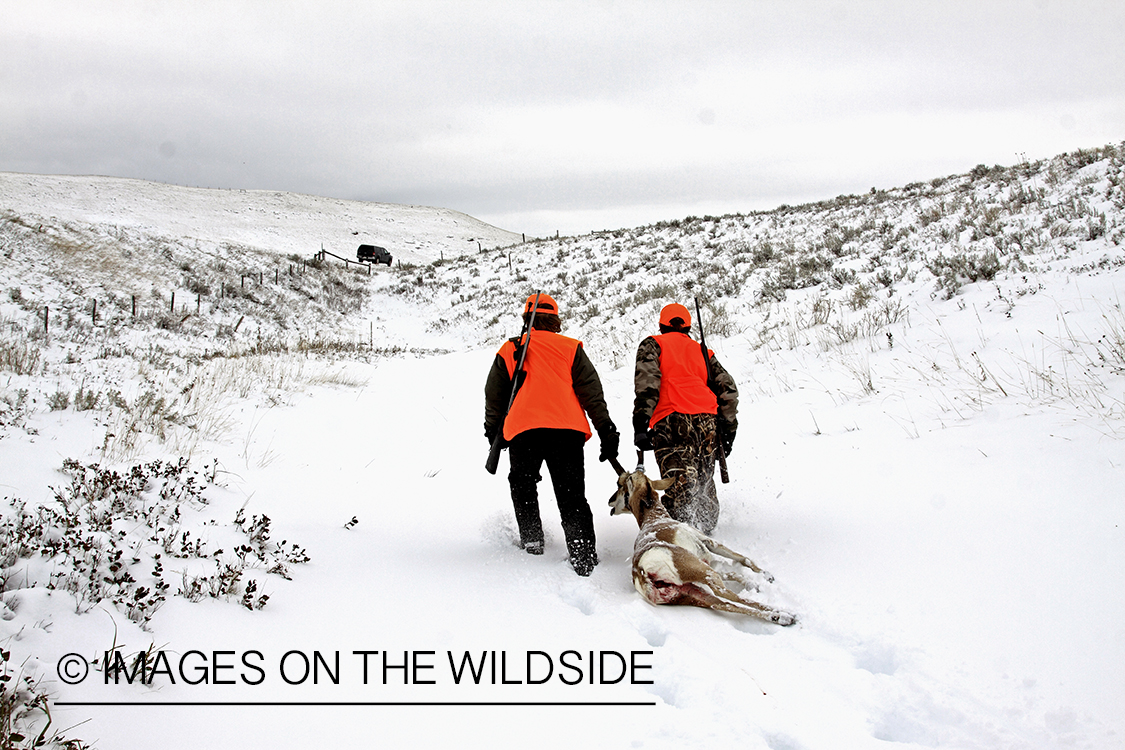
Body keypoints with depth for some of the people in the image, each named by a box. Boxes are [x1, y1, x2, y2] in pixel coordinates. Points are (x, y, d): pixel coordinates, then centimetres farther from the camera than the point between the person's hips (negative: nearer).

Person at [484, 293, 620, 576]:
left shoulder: (509, 350, 15)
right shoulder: (571, 348, 14)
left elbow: (494, 397, 20)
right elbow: (591, 392, 8)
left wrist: (493, 432, 33)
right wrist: (606, 430, 8)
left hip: (523, 430, 0)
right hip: (568, 429, 0)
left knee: (523, 487, 22)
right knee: (572, 497, 2)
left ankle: (531, 540, 16)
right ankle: (584, 557, -9)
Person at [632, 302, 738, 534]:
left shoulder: (653, 344, 15)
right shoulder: (702, 351, 28)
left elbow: (647, 380, -3)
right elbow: (728, 388, 21)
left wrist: (640, 422, -11)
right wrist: (728, 428, 25)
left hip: (672, 419, -4)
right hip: (707, 420, 5)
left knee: (679, 489, -16)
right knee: (704, 486, 13)